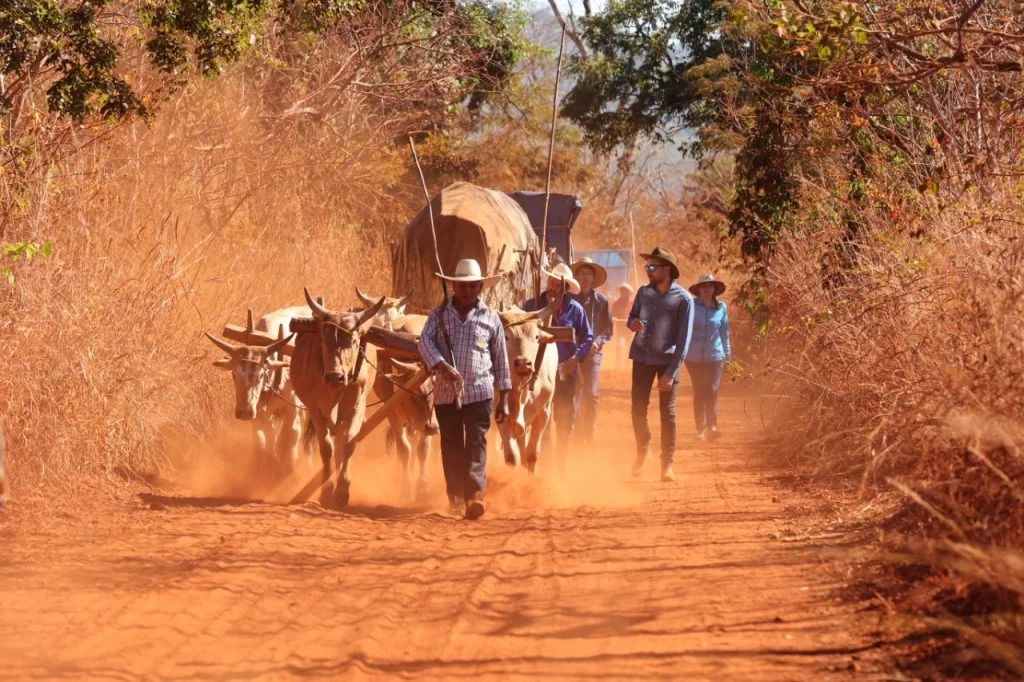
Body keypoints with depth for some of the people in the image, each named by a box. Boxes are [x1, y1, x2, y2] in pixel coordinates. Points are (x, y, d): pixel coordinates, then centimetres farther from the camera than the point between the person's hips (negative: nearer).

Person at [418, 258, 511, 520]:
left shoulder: (491, 319, 5)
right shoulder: (439, 314, 6)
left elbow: (501, 360, 8)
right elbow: (425, 341, -9)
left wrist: (504, 400, 6)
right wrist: (441, 365, -29)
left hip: (479, 392, -2)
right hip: (445, 393, 2)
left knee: (476, 444, -12)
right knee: (451, 446, 10)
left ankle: (475, 496, -20)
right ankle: (454, 495, 24)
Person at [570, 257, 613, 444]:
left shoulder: (601, 300, 5)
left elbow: (608, 329, 5)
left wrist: (598, 342, -12)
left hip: (592, 353, 0)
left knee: (592, 395, -7)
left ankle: (589, 434, 3)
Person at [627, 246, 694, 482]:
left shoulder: (683, 299, -10)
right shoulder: (644, 292, 4)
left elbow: (684, 338, -11)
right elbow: (632, 318, 15)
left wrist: (671, 372, -16)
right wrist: (633, 323, -12)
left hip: (668, 360, -4)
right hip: (642, 358, 4)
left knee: (668, 412, 0)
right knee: (638, 408, 5)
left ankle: (667, 463, 5)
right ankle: (642, 451, 27)